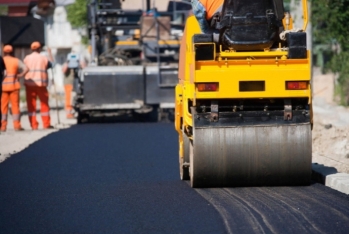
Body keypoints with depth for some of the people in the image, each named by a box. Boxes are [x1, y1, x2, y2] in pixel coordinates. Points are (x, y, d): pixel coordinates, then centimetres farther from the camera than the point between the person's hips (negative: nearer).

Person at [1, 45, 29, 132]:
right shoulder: (16, 61, 2)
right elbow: (26, 69, -11)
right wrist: (20, 75, -1)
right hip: (13, 85, 0)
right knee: (15, 105, 3)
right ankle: (17, 125, 1)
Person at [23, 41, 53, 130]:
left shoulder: (27, 58, 2)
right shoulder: (43, 58, 2)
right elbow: (50, 65, 16)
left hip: (29, 83, 1)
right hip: (41, 83, -1)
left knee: (31, 104, 3)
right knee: (44, 104, 9)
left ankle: (34, 125, 1)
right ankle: (46, 124, 9)